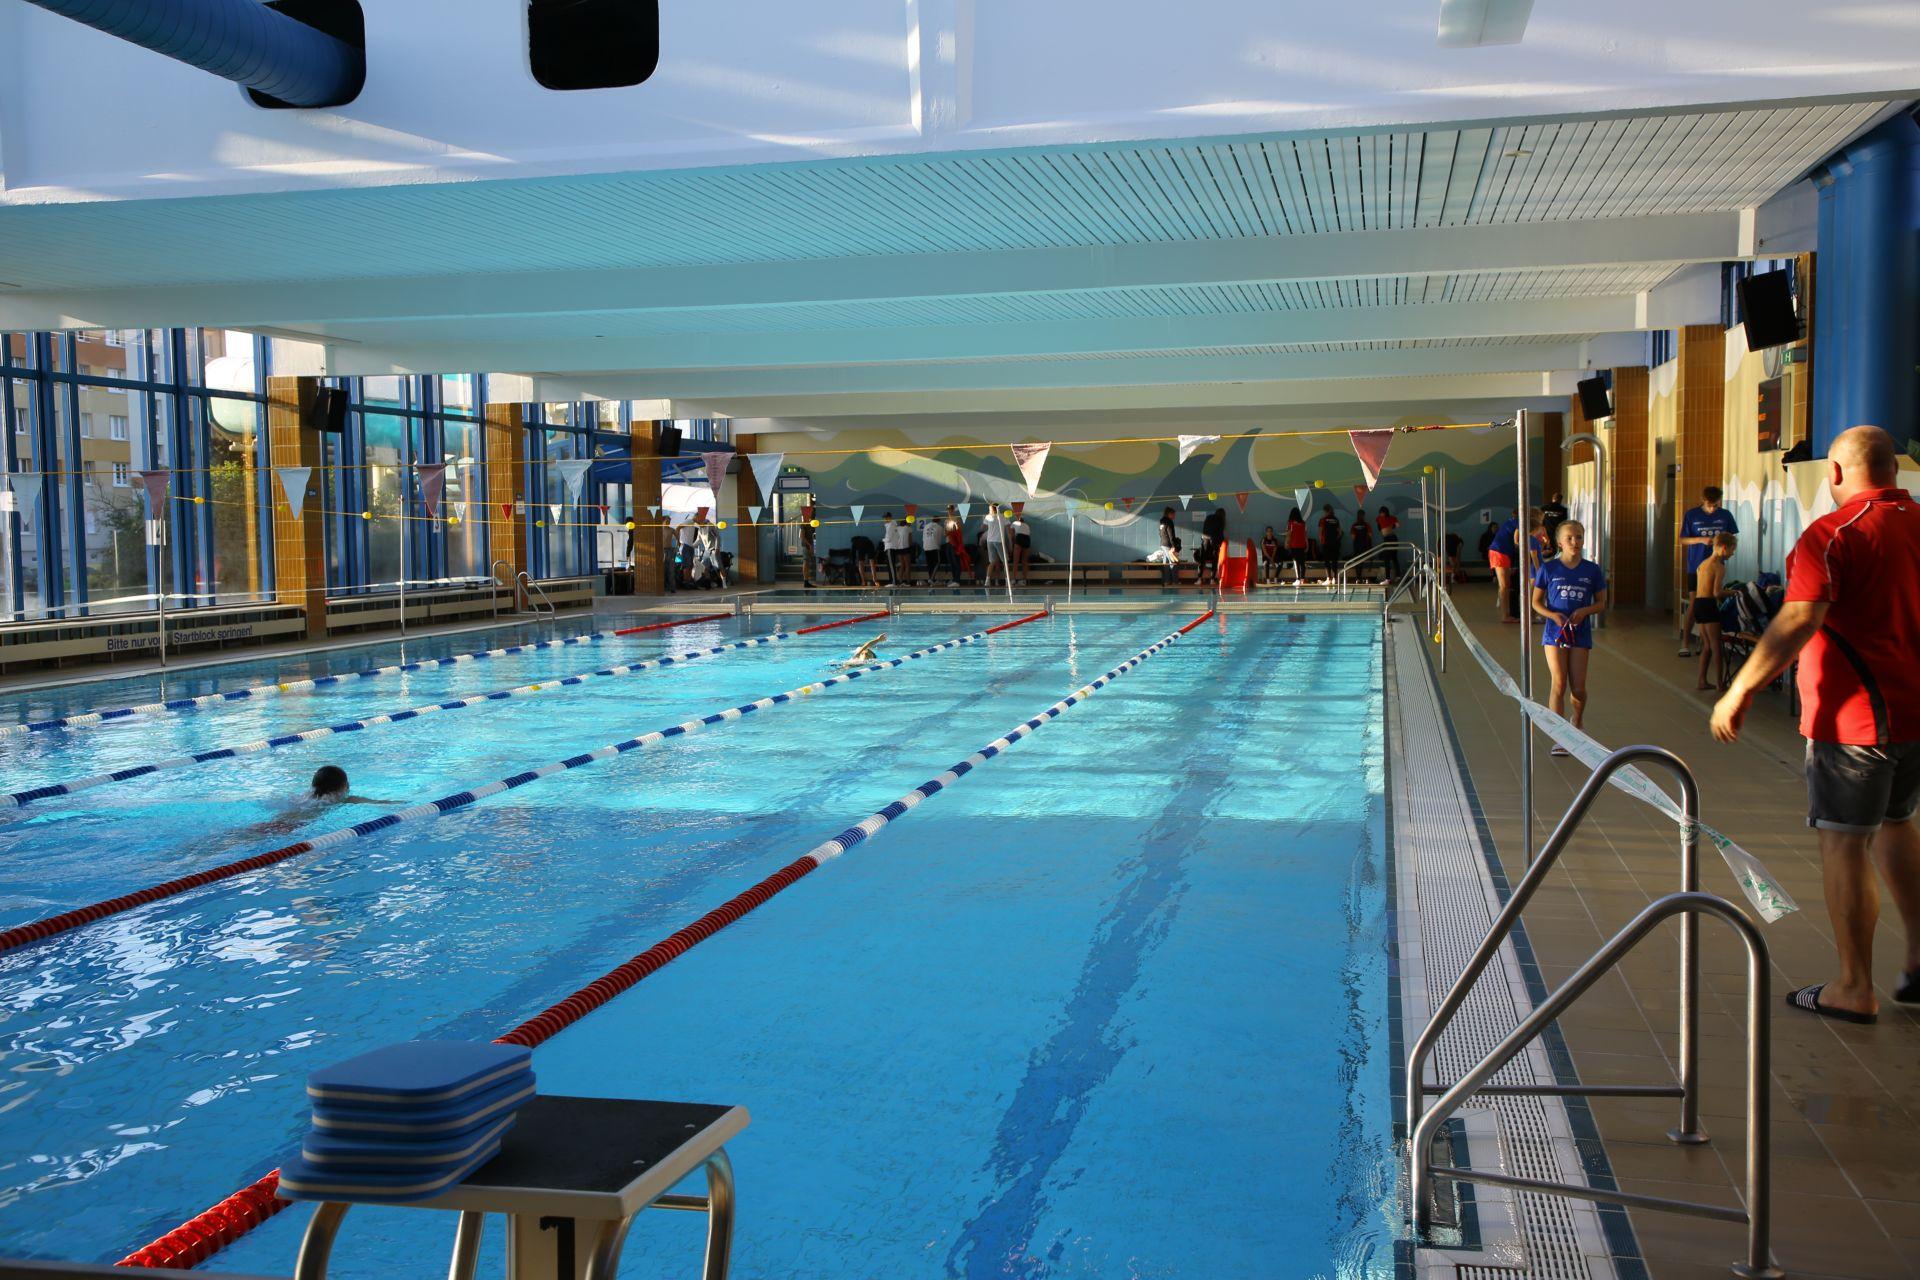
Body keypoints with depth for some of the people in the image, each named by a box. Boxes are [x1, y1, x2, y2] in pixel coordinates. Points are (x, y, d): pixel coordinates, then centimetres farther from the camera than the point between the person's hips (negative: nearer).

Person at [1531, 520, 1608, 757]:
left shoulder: (1592, 570, 2)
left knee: (1578, 688, 3)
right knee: (1559, 684, -7)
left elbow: (1601, 604, 7)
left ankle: (1576, 722, 34)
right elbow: (1536, 602, 3)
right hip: (1555, 632, -1)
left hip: (1581, 633, 1)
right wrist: (1552, 615, -15)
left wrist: (1585, 610, -13)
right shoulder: (1549, 569, -2)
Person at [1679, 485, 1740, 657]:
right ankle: (1685, 643, 2)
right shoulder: (1691, 514, -2)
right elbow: (1683, 540, 1)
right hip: (1696, 566, -2)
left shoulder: (1725, 515, 2)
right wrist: (1701, 540, -16)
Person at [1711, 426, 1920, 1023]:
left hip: (1854, 715, -7)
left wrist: (1739, 692, -20)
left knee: (1844, 842, 2)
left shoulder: (1831, 534, -15)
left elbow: (1797, 622, -25)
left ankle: (1855, 989, 9)